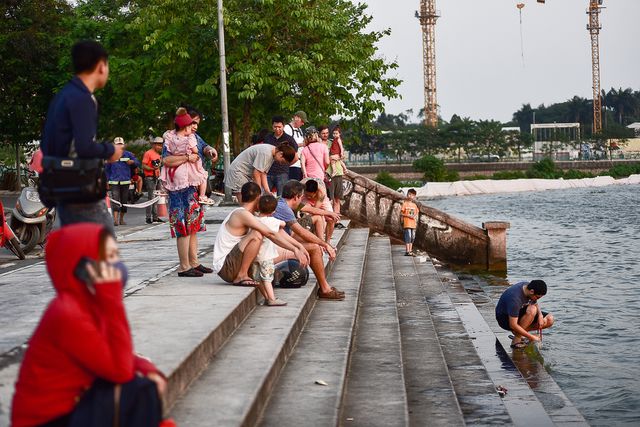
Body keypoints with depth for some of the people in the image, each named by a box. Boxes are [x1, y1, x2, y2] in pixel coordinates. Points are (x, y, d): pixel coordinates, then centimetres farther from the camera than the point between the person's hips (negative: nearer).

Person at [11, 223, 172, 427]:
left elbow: (119, 357, 9)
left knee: (148, 385, -5)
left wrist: (148, 369, -13)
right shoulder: (67, 313, -25)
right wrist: (112, 299, -27)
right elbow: (121, 370, -26)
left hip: (73, 404, 8)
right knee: (137, 391, -20)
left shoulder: (91, 302, 3)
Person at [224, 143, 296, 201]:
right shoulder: (265, 153, -25)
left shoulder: (272, 155, 5)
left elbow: (263, 174, 5)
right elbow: (256, 173, -23)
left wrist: (268, 191, -4)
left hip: (247, 174, 10)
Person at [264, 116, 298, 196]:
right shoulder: (267, 138, 11)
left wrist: (284, 165, 10)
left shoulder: (288, 139, 2)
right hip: (268, 173, 3)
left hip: (282, 174, -3)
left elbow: (295, 158, 7)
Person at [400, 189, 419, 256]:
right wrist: (408, 215, -15)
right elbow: (401, 213, -5)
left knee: (412, 238, 8)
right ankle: (407, 251, -12)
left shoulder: (414, 205, 13)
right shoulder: (405, 203, -3)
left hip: (413, 224, 6)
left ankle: (410, 250, 16)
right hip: (407, 223, -6)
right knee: (408, 237, -11)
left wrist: (416, 217, -2)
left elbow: (416, 213, 20)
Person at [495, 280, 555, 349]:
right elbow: (513, 325, -34)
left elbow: (535, 304, 8)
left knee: (549, 320, -6)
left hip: (519, 313, 9)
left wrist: (540, 315, -13)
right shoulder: (515, 298, -35)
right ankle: (516, 340, -24)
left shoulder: (529, 286, -12)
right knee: (532, 310, -35)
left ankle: (518, 333, -1)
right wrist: (531, 337, -30)